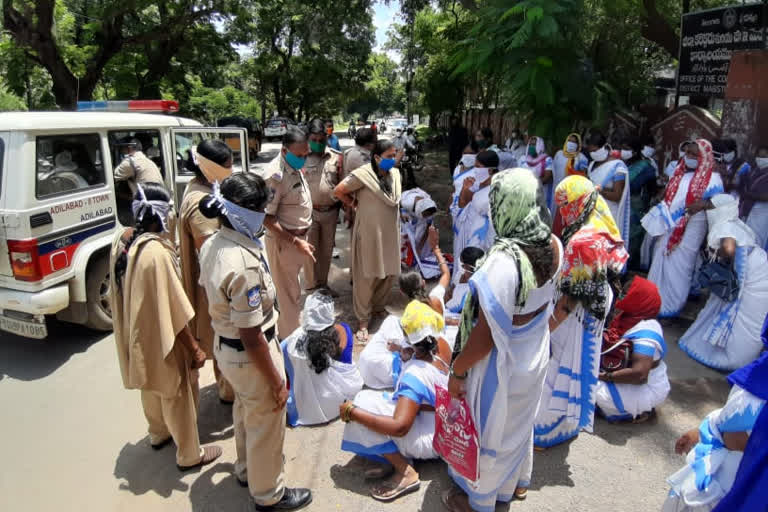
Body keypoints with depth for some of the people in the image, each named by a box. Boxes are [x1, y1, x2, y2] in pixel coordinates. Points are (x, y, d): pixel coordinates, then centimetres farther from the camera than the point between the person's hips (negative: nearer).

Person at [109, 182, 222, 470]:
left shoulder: (121, 240, -5)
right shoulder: (156, 252, -32)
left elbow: (120, 291, 8)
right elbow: (174, 310, -27)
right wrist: (194, 348, -17)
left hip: (136, 333, 9)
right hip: (160, 338, -8)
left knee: (152, 386, 29)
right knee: (177, 395, 11)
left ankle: (159, 433, 52)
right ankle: (189, 455, 29)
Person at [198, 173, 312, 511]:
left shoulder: (211, 246, -5)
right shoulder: (244, 264, -34)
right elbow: (252, 337, -28)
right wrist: (277, 383, -17)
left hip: (224, 346, 9)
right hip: (250, 357, -9)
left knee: (245, 412, 31)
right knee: (266, 426, 15)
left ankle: (246, 470, 55)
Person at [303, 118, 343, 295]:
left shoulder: (337, 157, 1)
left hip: (331, 211, 3)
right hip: (309, 211, -3)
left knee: (327, 250, 16)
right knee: (310, 251, 4)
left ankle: (323, 284, 32)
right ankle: (312, 287, 19)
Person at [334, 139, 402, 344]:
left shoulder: (395, 173, 4)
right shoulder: (364, 174, -17)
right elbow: (338, 191, -11)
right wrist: (355, 204, -1)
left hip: (390, 231, 6)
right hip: (369, 231, -6)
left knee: (389, 272, 14)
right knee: (367, 276, 2)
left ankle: (379, 307, 37)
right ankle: (363, 320, 15)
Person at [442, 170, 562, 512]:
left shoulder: (503, 262, -37)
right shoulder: (554, 245, -12)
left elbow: (485, 337, -29)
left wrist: (457, 371, -13)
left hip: (503, 365, -7)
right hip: (535, 355, 7)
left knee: (489, 431, 18)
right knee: (521, 421, 30)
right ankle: (517, 482, 56)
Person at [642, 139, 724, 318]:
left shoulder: (711, 178, -7)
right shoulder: (679, 173, 12)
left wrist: (703, 204, -27)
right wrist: (660, 212, 7)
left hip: (689, 230, -6)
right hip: (667, 226, 6)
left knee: (678, 266, 1)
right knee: (660, 262, 11)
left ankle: (670, 306, 13)